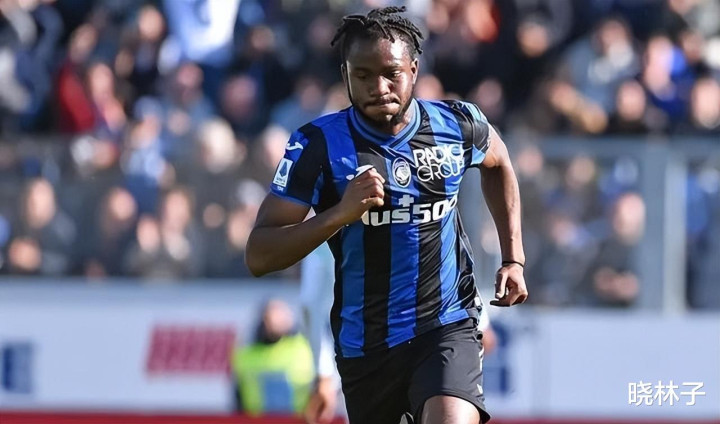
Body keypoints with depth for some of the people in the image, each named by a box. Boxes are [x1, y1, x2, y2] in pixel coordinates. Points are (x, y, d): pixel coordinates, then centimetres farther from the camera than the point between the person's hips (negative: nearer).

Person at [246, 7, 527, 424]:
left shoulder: (458, 124, -4)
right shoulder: (318, 144, -12)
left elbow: (498, 164, 22)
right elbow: (259, 257, -16)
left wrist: (514, 259, 13)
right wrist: (339, 213, -30)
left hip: (447, 326, -1)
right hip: (363, 341, 1)